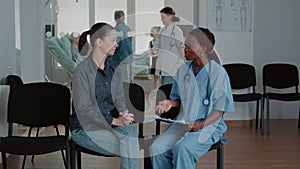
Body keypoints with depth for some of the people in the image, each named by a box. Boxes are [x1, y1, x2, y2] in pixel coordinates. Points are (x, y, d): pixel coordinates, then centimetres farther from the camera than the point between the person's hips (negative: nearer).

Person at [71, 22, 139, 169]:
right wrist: (114, 121, -19)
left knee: (131, 132, -27)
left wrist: (123, 113, -15)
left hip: (111, 121, 6)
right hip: (86, 128, -6)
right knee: (129, 147, -24)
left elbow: (119, 97, 8)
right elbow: (84, 109, -17)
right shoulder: (82, 70, -14)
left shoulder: (112, 67, 9)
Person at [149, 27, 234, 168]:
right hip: (183, 122, 5)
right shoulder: (183, 70, 9)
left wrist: (201, 125, -22)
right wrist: (170, 103, -3)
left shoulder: (218, 73, -8)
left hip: (209, 124, -5)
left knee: (183, 149, -33)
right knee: (156, 148, -19)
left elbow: (219, 109, -8)